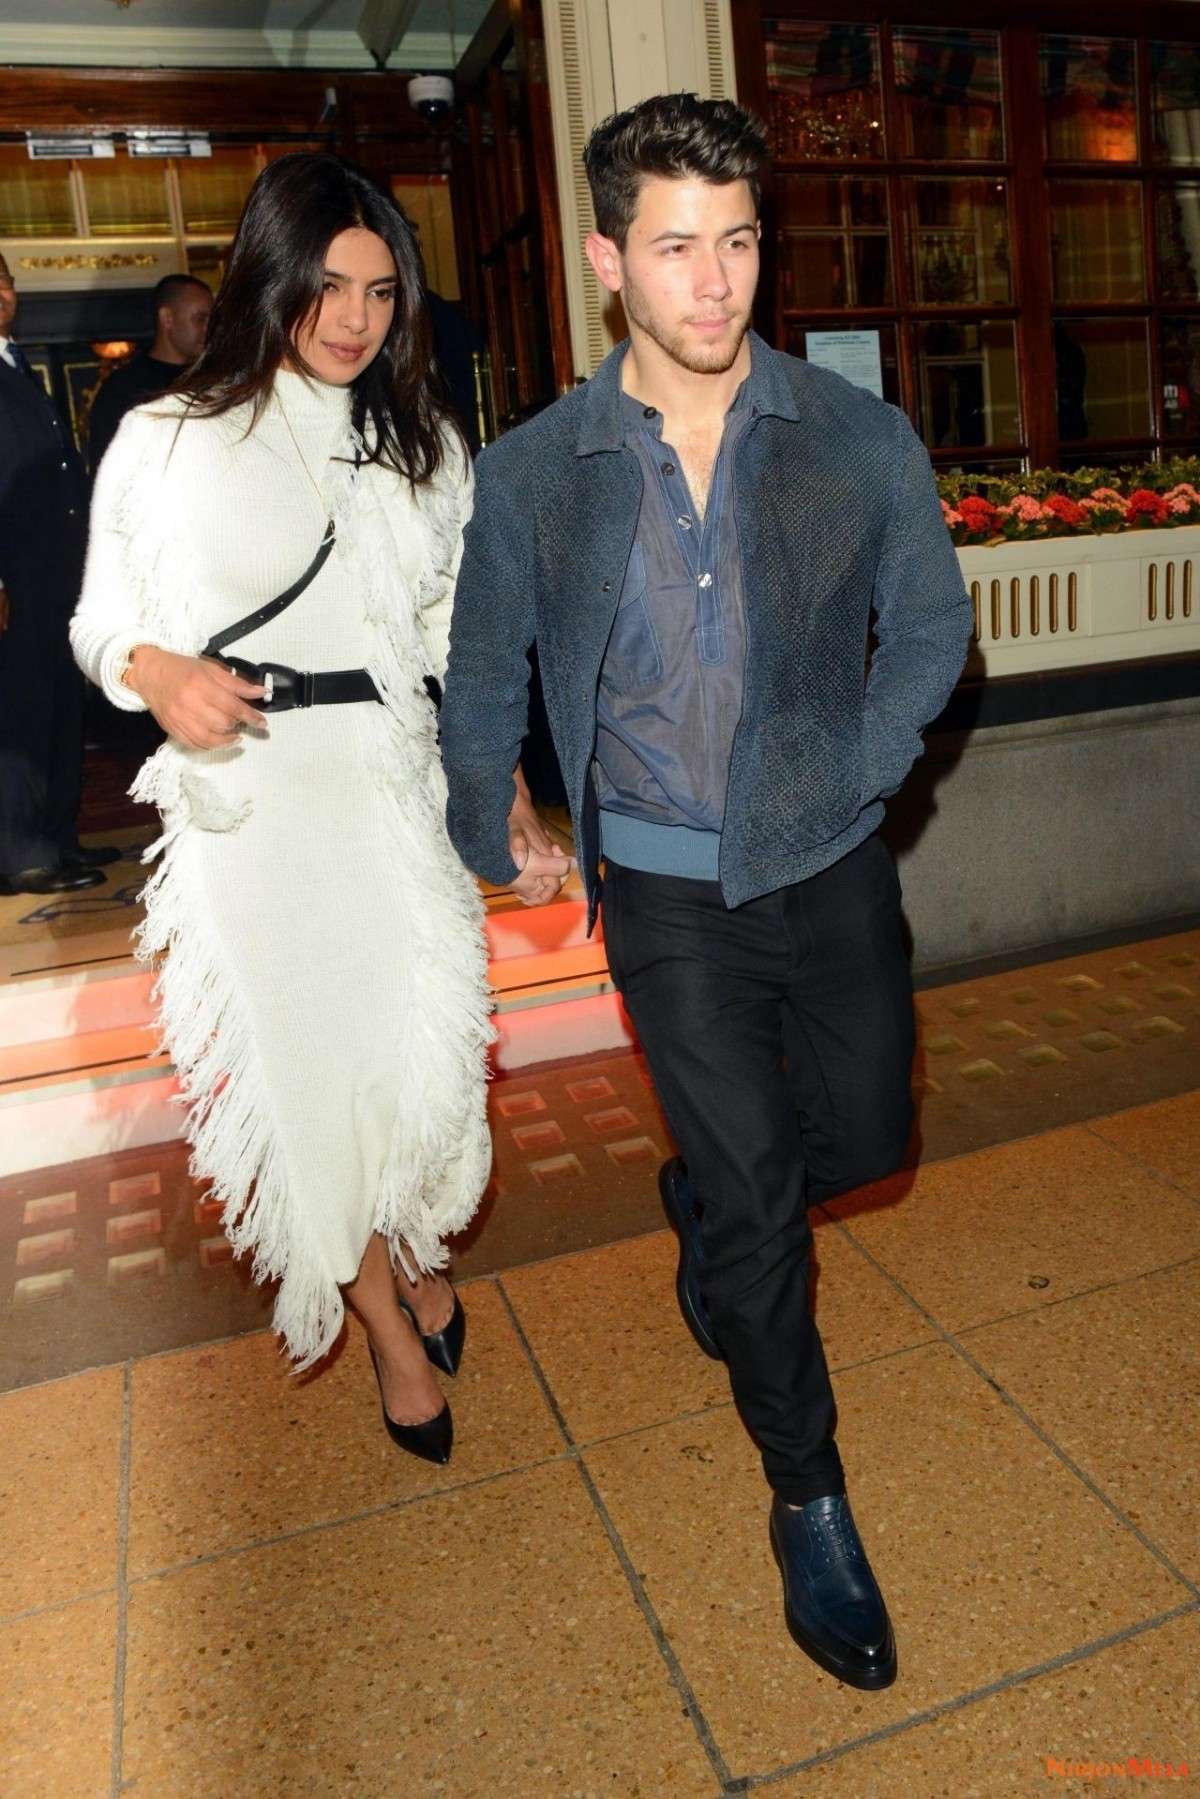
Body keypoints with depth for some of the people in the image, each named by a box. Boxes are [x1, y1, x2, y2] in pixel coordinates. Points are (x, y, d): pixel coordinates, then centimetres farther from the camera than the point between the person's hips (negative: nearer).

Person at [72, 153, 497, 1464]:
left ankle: (413, 1252, 40)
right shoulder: (167, 438, 0)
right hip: (245, 802, -3)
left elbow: (461, 631, 11)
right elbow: (102, 619, 4)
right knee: (299, 1061, 4)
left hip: (392, 789, 3)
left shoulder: (425, 448, 11)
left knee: (417, 1046, 7)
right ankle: (385, 1316, 30)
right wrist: (158, 672, -19)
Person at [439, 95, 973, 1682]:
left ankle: (706, 1202, 50)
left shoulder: (861, 442, -5)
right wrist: (495, 847, 16)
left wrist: (851, 772, -3)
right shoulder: (530, 478, -6)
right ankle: (809, 1500, 23)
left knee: (861, 1139, 14)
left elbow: (930, 626, 8)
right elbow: (484, 686, 8)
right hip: (667, 890, -2)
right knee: (757, 1197, 0)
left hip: (830, 867, 2)